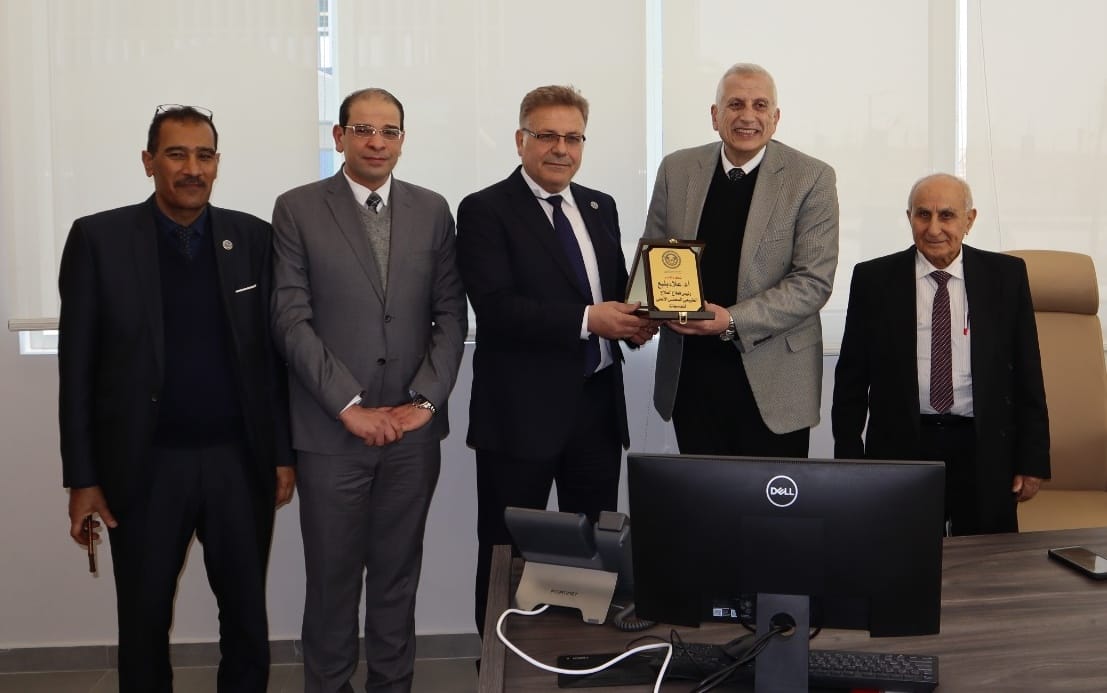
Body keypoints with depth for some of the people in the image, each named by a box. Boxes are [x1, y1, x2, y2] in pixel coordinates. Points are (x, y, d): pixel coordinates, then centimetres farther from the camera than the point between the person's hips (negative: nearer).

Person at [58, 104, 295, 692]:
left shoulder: (254, 238, 2)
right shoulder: (99, 238, -3)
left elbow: (274, 352, 5)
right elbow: (77, 365, -3)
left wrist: (284, 452, 2)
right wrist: (81, 477, -5)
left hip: (240, 461, 1)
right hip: (144, 467, -1)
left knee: (247, 621, 13)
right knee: (144, 626, 14)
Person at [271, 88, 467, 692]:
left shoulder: (432, 210, 8)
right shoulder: (297, 210, 0)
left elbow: (451, 314, 6)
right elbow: (292, 319, -6)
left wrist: (424, 400, -5)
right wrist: (350, 405, -12)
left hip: (413, 430, 2)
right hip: (331, 431, -2)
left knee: (398, 574, 11)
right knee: (332, 577, 7)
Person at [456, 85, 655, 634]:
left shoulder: (600, 207, 13)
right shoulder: (485, 211, -7)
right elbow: (496, 307, -18)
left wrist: (635, 319, -5)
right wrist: (588, 319, -24)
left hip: (598, 402, 6)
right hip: (523, 409, -6)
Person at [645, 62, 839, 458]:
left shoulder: (811, 179, -5)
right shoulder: (677, 169, 6)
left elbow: (814, 280, -9)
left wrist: (732, 321, -19)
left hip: (771, 379, -3)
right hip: (689, 372, 3)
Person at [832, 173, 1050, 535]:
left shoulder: (1006, 275, 3)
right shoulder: (873, 279, 1)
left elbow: (1027, 372, 5)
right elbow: (851, 376, 3)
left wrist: (1033, 460, 3)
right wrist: (850, 461, -1)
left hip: (986, 452, 1)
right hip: (900, 447, 0)